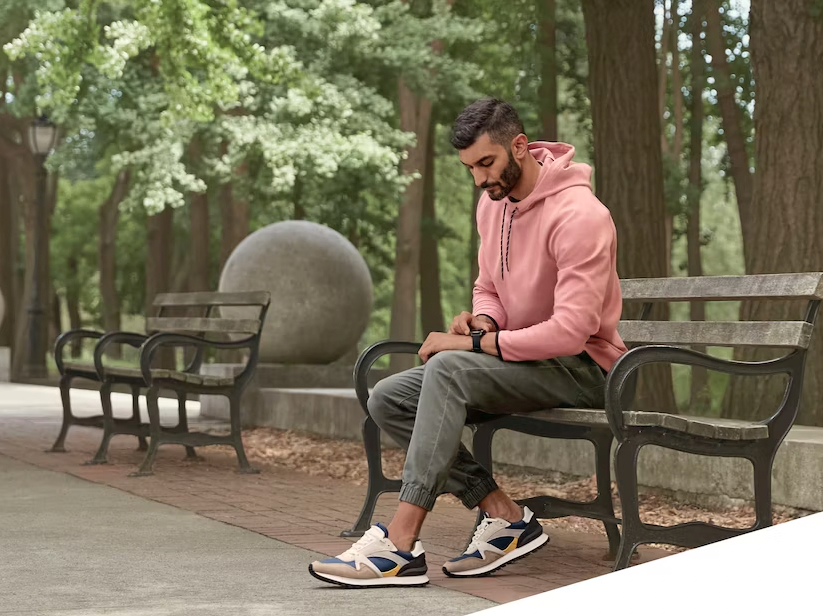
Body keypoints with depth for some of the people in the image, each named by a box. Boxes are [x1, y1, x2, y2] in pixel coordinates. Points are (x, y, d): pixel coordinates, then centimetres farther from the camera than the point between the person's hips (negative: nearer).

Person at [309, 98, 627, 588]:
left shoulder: (580, 215, -21)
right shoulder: (494, 202, 7)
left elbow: (571, 331, -27)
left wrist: (474, 344, -23)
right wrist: (481, 320, -5)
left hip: (581, 368, -9)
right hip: (521, 357, 9)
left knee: (448, 369, -33)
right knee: (388, 399, -7)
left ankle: (401, 545, -34)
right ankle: (504, 516, -13)